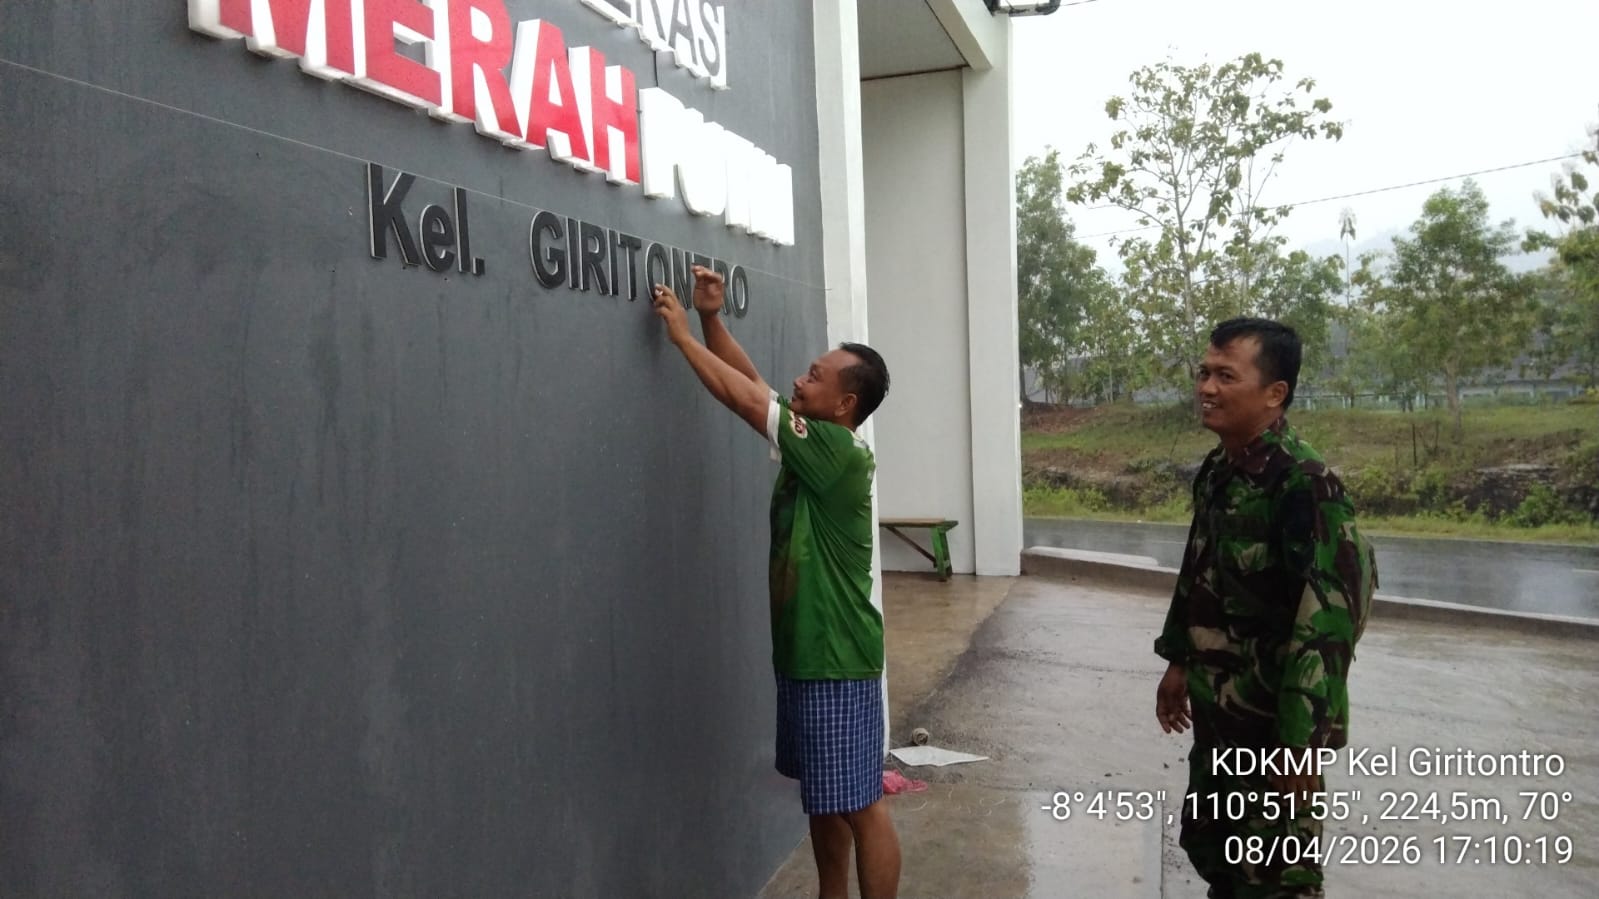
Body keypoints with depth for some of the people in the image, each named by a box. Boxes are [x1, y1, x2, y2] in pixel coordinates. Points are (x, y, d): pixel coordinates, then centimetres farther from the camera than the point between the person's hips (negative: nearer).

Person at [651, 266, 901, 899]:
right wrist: (711, 318, -1)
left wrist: (682, 335, -10)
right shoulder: (812, 444, 6)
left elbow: (743, 398, -18)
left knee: (859, 805, 1)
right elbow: (751, 383, 10)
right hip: (805, 653, 10)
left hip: (836, 661, -10)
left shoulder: (838, 453, -20)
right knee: (823, 799, 19)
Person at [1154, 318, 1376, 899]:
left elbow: (1329, 617, -25)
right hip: (1219, 711, 8)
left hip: (1275, 721, -8)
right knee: (1206, 842, 21)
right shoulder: (1215, 471, 5)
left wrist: (1303, 740, -25)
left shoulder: (1303, 484, -21)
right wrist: (1178, 661, 21)